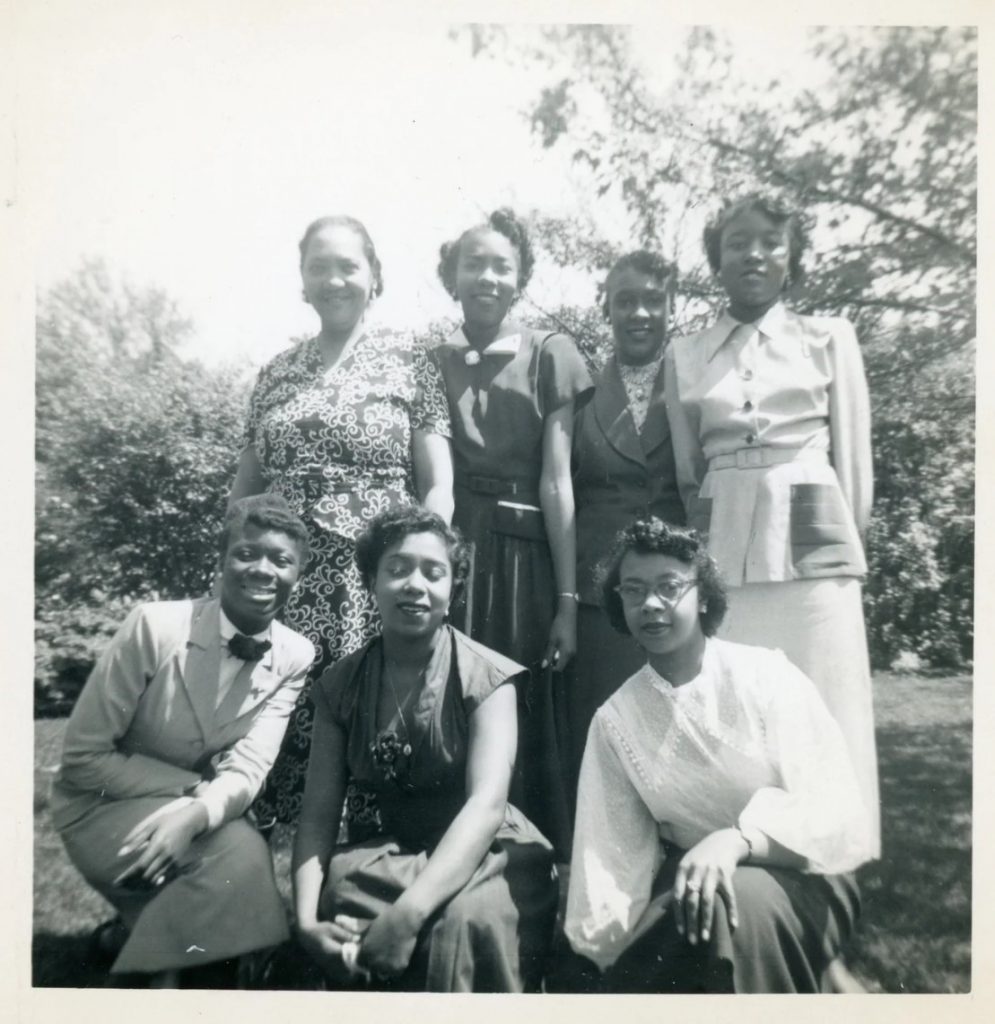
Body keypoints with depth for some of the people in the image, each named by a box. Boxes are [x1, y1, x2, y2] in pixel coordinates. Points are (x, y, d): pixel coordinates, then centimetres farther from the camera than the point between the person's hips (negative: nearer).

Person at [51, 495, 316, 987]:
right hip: (105, 806, -4)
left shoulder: (295, 657, -12)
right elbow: (83, 757, -18)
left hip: (194, 816, 5)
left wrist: (198, 813, -40)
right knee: (238, 851, -27)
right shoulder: (155, 625, -23)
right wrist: (195, 788, -23)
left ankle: (137, 925, 8)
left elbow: (248, 769, -19)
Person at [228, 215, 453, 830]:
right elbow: (245, 485, 17)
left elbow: (438, 486, 0)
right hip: (281, 580, 4)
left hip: (375, 581, -3)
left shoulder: (409, 363, 4)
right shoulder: (278, 372, 15)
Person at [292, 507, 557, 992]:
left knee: (462, 921, -34)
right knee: (331, 901, -28)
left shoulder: (484, 676, -13)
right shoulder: (341, 685, -1)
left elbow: (487, 804, -25)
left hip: (490, 856, -2)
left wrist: (406, 915, -36)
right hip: (397, 854, 3)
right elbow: (319, 812, -5)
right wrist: (308, 919, -23)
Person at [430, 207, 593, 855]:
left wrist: (568, 597, -7)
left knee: (527, 725, 3)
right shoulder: (430, 361, 10)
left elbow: (557, 481, -3)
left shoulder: (547, 356, 3)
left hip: (523, 561, -2)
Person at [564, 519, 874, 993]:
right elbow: (616, 855, -4)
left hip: (798, 879, -1)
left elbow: (836, 811, -20)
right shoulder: (614, 719, -2)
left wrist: (737, 841, -36)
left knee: (732, 903, -33)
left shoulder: (766, 676, -12)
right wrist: (608, 948, -19)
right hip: (686, 881, 2)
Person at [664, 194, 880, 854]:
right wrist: (702, 551, 10)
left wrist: (843, 541, 8)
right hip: (725, 552, 1)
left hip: (813, 543, -1)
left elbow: (854, 457, 9)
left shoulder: (829, 338, 9)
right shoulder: (685, 355, 11)